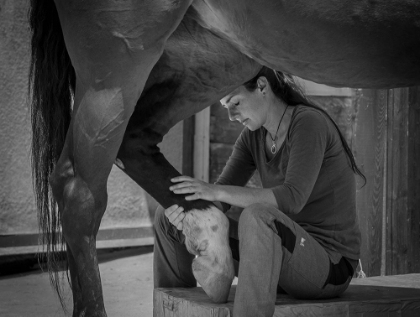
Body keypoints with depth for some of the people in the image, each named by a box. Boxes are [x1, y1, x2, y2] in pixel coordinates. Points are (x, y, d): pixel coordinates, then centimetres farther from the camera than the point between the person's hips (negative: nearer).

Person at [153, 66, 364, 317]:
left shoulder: (309, 123, -18)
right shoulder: (254, 136, 7)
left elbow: (293, 199, -31)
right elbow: (217, 201, -1)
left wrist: (216, 191, -36)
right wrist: (185, 209, -24)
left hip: (329, 268, -8)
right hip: (286, 258, 8)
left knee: (257, 217, -41)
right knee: (168, 220, 6)